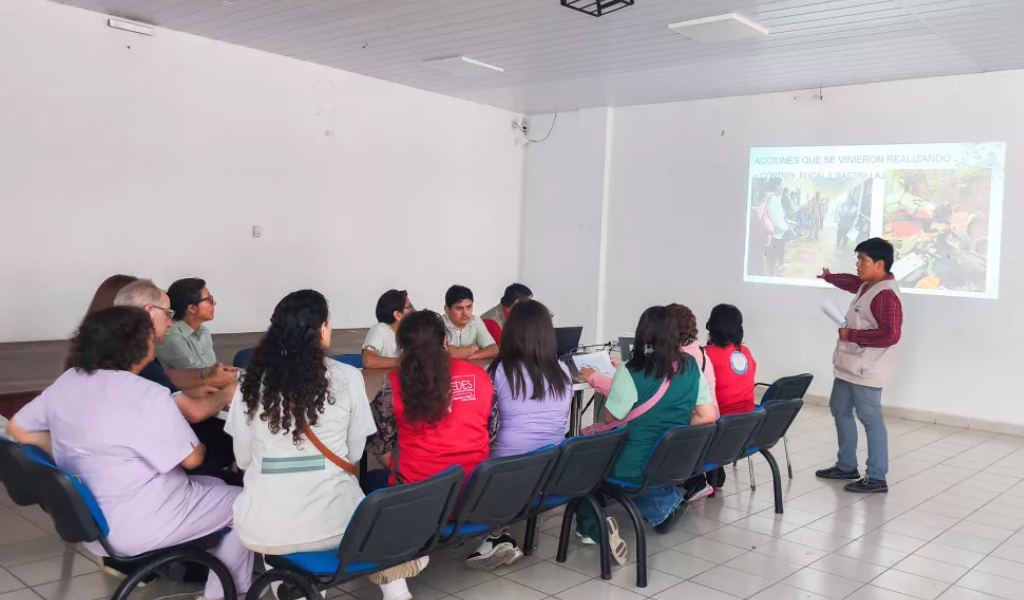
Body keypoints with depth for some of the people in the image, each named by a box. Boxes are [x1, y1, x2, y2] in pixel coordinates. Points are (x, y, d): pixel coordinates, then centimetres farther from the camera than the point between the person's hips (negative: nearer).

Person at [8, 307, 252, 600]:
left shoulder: (67, 382, -2)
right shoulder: (147, 396, -25)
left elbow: (19, 429, 9)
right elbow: (192, 458, -18)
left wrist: (72, 457, 9)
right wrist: (200, 446, 5)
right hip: (136, 528, -8)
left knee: (214, 487, 22)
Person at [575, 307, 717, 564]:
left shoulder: (631, 371, -20)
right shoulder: (691, 367, -4)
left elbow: (610, 420, -11)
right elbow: (708, 417, 0)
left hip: (634, 470, -6)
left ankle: (593, 527, 1)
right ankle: (662, 505, 18)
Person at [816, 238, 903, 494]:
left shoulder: (886, 295, -21)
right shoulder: (867, 285, 10)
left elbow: (890, 335, -28)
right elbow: (852, 282, 35)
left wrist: (852, 334, -20)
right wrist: (829, 277, 54)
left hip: (866, 370, -11)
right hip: (849, 366, 11)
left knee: (871, 420, -5)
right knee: (840, 411, 19)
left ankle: (877, 478, 3)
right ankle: (846, 466, 30)